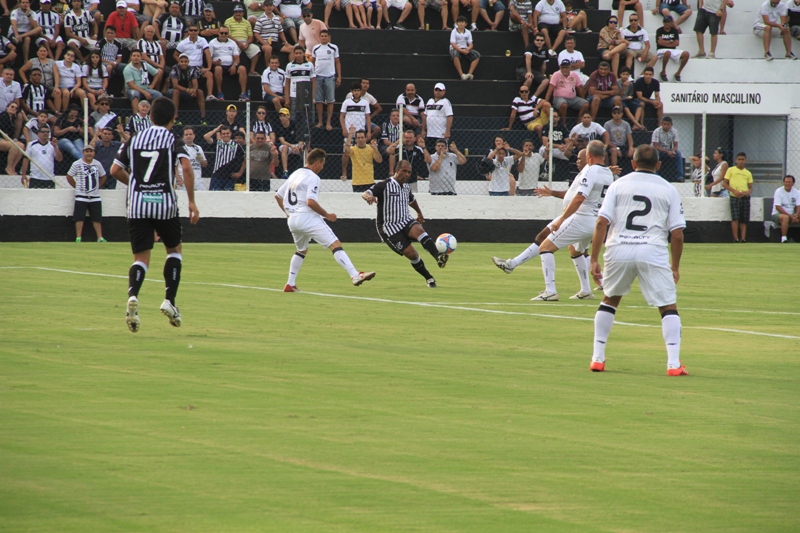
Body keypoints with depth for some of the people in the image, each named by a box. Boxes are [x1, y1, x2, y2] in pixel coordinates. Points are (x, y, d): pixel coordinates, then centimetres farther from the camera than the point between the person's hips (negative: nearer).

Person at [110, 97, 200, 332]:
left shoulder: (134, 140, 12)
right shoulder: (173, 141, 2)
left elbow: (115, 170, 12)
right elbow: (186, 167, -14)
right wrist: (191, 202, -10)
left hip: (137, 205, 2)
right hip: (165, 203, -2)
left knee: (141, 258, 1)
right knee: (174, 250, 20)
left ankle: (132, 295, -28)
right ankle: (169, 300, 10)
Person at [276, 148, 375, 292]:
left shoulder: (294, 175, 19)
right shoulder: (312, 177, -7)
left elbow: (278, 196, 24)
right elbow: (310, 202, -20)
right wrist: (326, 215, -10)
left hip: (292, 220, 9)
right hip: (307, 218, -9)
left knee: (302, 250, 30)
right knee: (335, 245, -15)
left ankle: (290, 285, 27)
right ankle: (355, 275, -30)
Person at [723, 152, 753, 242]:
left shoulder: (748, 173, 15)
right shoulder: (731, 170, 6)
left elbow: (751, 187, 16)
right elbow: (724, 184, 2)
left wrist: (749, 192, -8)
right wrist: (734, 191, -11)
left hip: (745, 197, 3)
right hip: (735, 197, -3)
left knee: (744, 220, 2)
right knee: (735, 218, -15)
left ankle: (743, 238, 3)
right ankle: (736, 238, -12)